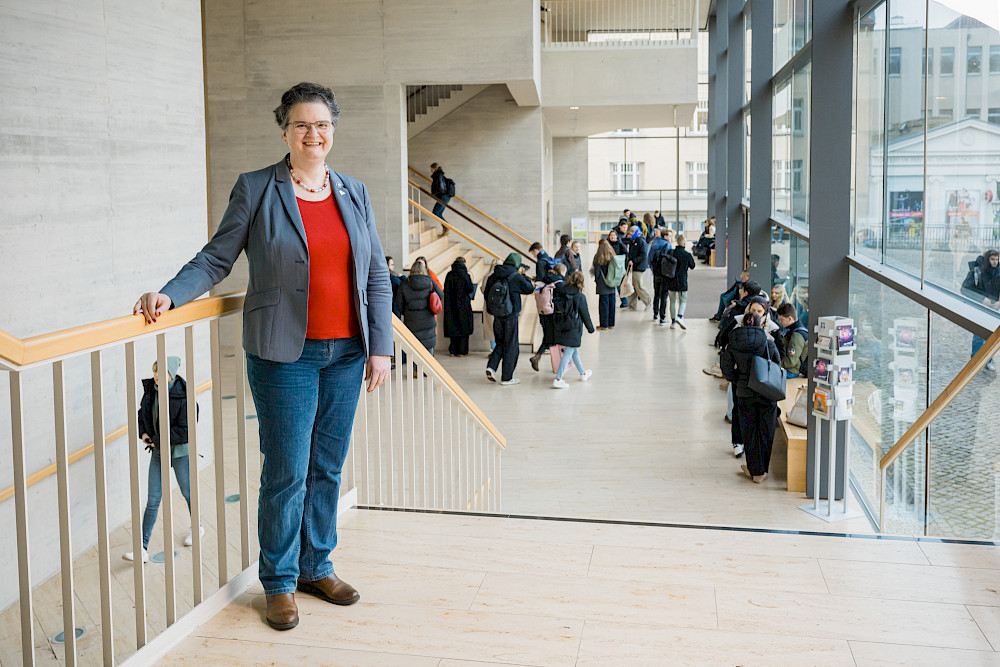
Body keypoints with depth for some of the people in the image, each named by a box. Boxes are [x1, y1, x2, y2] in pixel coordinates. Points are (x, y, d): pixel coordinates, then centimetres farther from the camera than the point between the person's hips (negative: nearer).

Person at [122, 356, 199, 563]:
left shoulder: (183, 397, -20)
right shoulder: (150, 389, -1)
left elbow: (185, 431, -20)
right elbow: (143, 413, 16)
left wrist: (157, 439, -19)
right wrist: (143, 433, -2)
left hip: (180, 452, -4)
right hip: (158, 451, 5)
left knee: (187, 492, 15)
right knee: (153, 499, 1)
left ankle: (196, 527, 42)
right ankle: (143, 548, -1)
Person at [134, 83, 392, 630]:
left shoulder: (354, 194, 10)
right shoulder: (255, 189, 0)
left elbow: (376, 277, 10)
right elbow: (216, 259, 1)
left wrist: (380, 348, 4)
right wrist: (169, 295, -16)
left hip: (346, 354, 4)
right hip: (285, 354, -4)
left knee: (328, 468, 11)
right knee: (286, 472, -1)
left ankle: (317, 567, 28)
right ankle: (279, 584, 16)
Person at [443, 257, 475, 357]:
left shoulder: (449, 275, 1)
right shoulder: (465, 275, -10)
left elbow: (446, 290, 5)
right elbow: (470, 289, -9)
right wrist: (470, 280, 9)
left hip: (451, 305, 4)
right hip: (463, 305, -4)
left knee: (453, 327, 10)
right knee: (463, 327, 5)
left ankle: (453, 350, 11)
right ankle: (462, 351, 5)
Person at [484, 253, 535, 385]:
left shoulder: (493, 276, 5)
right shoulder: (516, 277, -11)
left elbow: (486, 294, 10)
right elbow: (530, 289, 2)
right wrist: (523, 275, 11)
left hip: (497, 316, 5)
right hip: (511, 315, -5)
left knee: (500, 343, 19)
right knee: (511, 346, 5)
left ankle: (491, 366, -2)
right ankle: (507, 377, 8)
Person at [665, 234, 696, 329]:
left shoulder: (671, 252, -6)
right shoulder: (687, 255, -11)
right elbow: (692, 266, 5)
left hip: (671, 282, 2)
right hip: (682, 282, -2)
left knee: (672, 301, 13)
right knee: (683, 301, 12)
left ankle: (673, 322, 12)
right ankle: (679, 317, -12)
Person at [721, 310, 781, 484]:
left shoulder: (732, 346, -5)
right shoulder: (767, 342, -8)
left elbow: (728, 371, -2)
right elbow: (778, 365, 4)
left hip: (745, 394, 1)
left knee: (749, 433, 14)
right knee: (765, 433, 11)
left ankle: (754, 469, 22)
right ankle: (761, 472, 18)